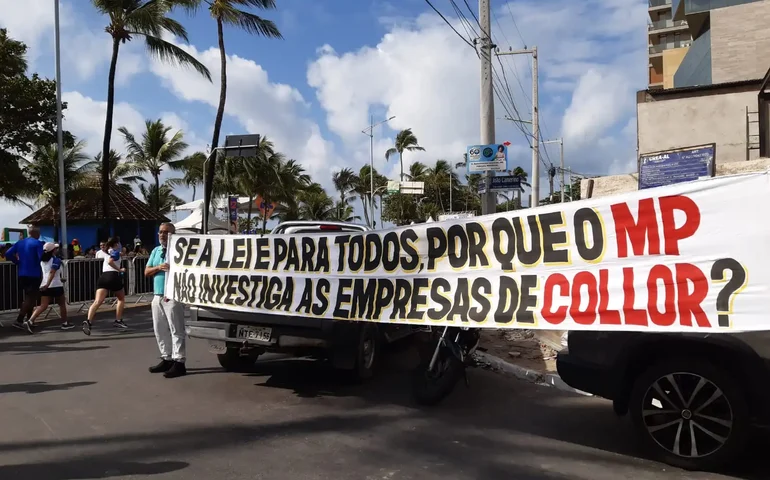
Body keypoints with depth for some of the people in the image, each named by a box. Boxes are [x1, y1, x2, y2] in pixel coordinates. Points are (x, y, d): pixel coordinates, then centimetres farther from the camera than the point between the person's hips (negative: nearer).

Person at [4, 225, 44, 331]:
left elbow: (8, 254, 5)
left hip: (22, 274, 7)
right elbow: (41, 257, -19)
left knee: (28, 298, 17)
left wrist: (18, 262, 13)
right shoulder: (38, 243, -9)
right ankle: (19, 321, -15)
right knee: (31, 298, -6)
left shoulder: (20, 243, 11)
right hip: (34, 274, -7)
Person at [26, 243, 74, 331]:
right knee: (62, 304, 11)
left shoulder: (42, 261, 14)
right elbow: (52, 272, -23)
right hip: (56, 286, -6)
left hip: (44, 285, 6)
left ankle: (31, 321, -20)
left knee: (43, 305, 1)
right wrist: (48, 284, -31)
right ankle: (65, 323, 19)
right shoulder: (56, 260, -9)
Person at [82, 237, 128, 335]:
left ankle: (88, 322, -29)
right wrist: (120, 270, -11)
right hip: (113, 276, -6)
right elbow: (110, 261, -18)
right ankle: (118, 321, 17)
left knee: (97, 301, -9)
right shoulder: (116, 252, 0)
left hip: (103, 276, 6)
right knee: (121, 298, 18)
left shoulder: (108, 252, 22)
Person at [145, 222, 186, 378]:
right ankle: (166, 359, 21)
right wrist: (158, 267, -10)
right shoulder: (155, 251, 15)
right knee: (160, 330, 11)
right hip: (158, 296, 8)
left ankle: (178, 362, -3)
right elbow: (146, 272, 11)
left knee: (176, 330, -5)